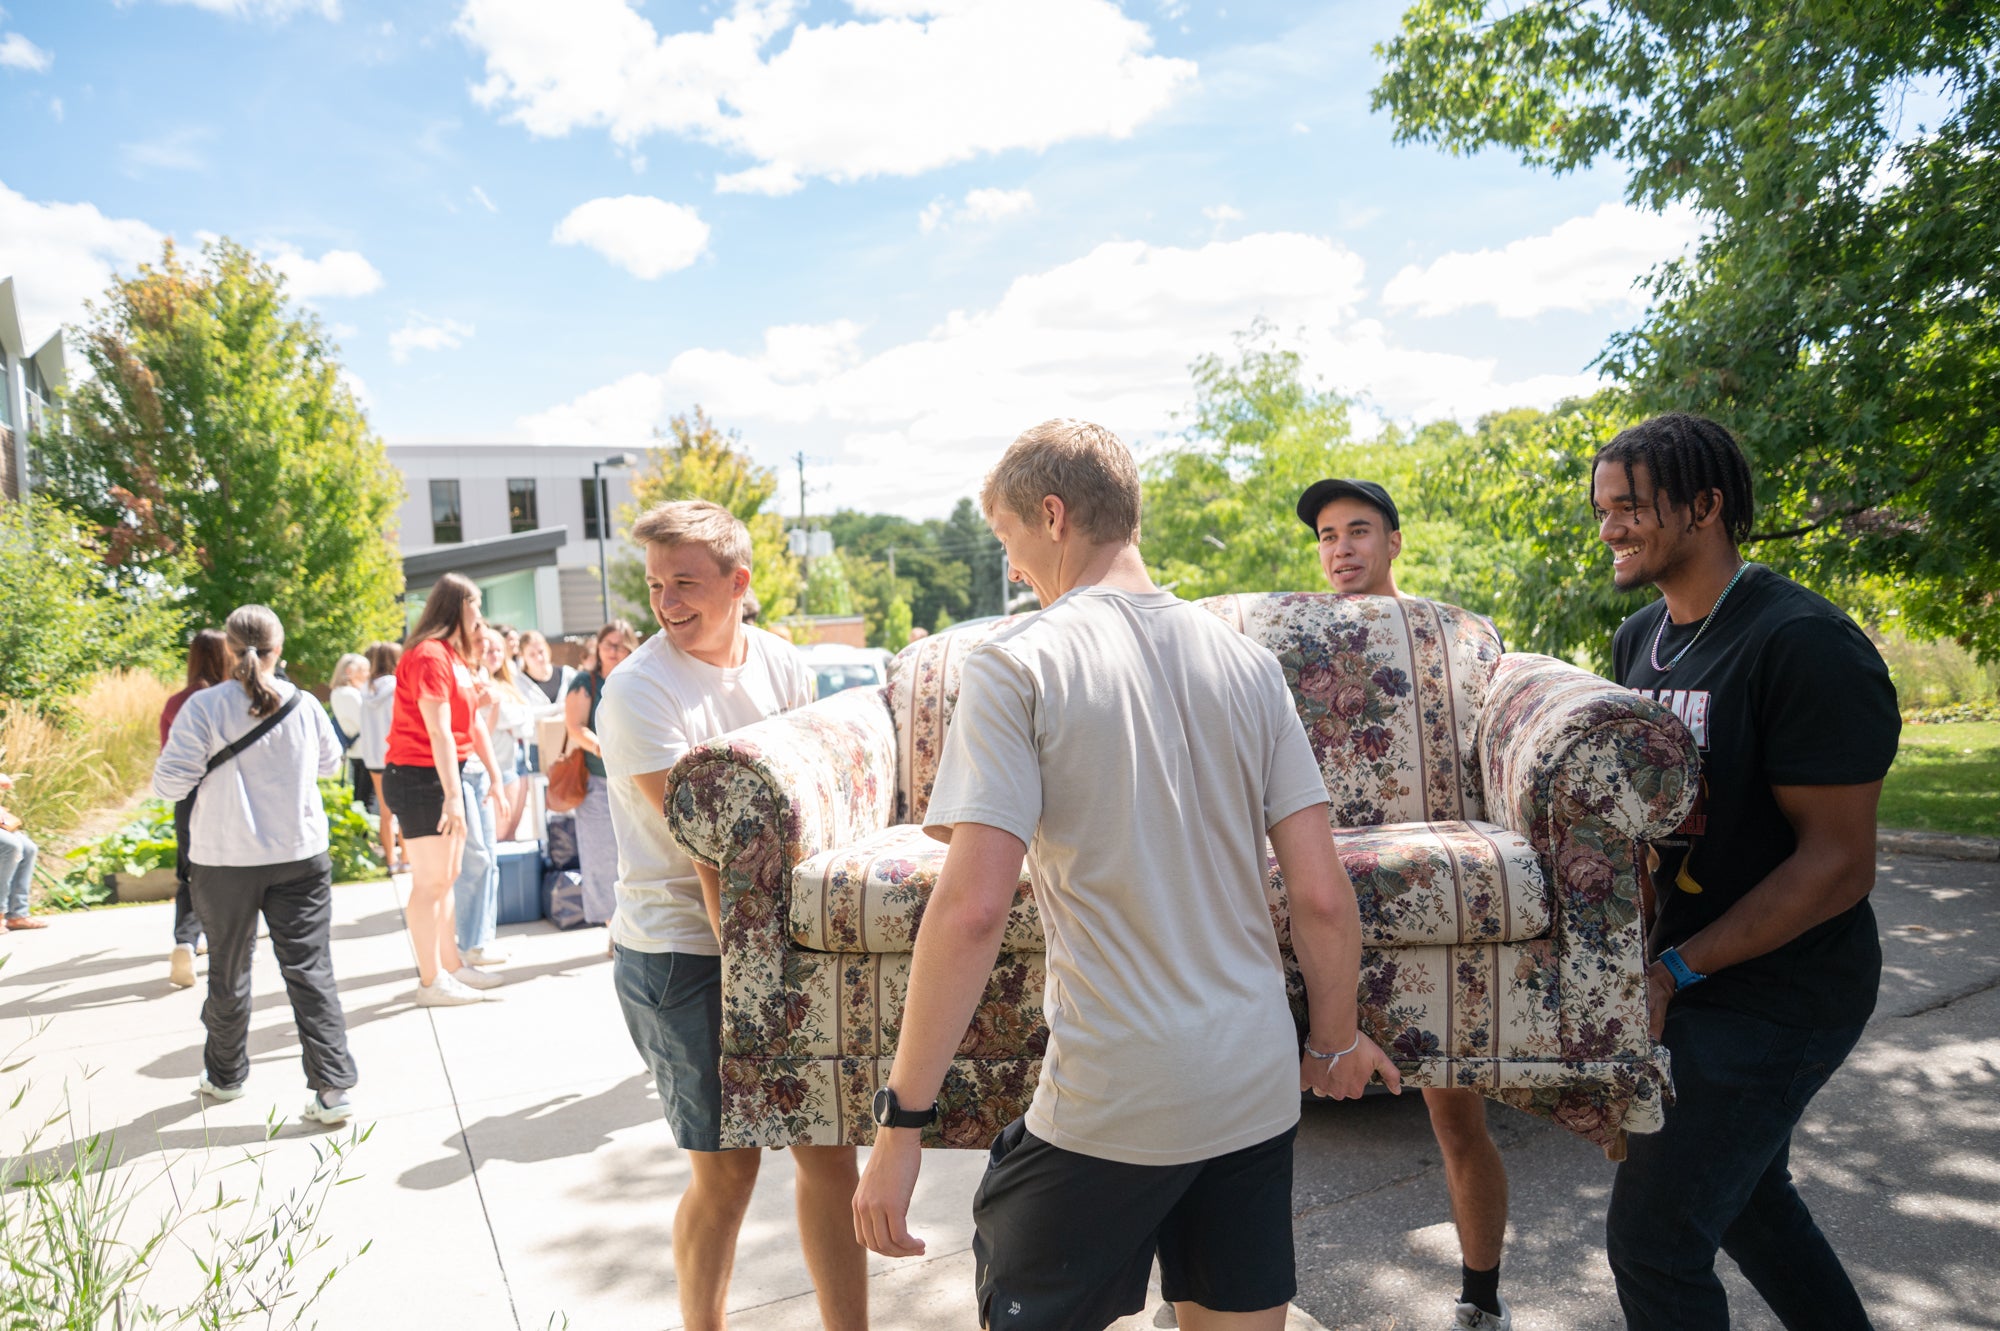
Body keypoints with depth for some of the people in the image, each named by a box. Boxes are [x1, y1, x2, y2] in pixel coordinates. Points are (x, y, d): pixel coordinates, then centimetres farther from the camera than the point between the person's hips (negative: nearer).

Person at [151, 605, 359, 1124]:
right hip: (301, 856, 1)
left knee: (228, 971, 17)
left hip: (226, 861, -1)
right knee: (311, 969, 1)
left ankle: (225, 1076, 35)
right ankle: (334, 1087, -5)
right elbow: (329, 763, 14)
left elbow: (169, 783, -8)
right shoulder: (304, 705, -3)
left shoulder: (204, 707, -11)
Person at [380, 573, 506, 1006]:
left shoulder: (453, 655, 14)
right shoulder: (429, 656, -15)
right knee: (430, 881, -4)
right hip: (420, 776, -10)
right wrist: (452, 795, -24)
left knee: (446, 877, 16)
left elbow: (472, 723, 18)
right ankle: (431, 982, 4)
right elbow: (438, 731, -21)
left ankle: (451, 965, 26)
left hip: (446, 773, 10)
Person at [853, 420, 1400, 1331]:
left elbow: (973, 908, -20)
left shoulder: (1016, 665, -12)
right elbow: (1322, 894, 1)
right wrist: (1337, 1040, 16)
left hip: (1109, 1103, -5)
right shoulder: (1247, 662, 3)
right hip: (1259, 1088, 5)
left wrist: (901, 1117, -14)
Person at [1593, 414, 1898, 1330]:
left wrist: (1677, 970, -24)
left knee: (1653, 1232, -4)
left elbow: (1838, 862, -22)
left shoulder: (1805, 645, -21)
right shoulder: (1639, 640, 5)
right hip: (1689, 970, 9)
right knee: (1742, 1191, 25)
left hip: (1777, 991, -8)